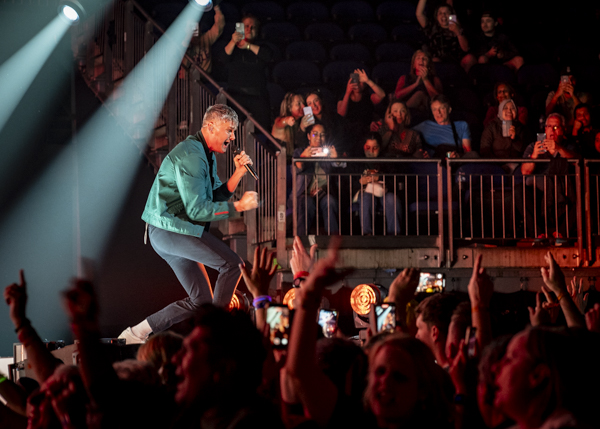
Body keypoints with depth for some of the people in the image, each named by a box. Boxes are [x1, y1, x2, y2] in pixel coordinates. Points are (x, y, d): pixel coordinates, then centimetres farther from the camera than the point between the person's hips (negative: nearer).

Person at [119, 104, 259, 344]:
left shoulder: (206, 156, 16)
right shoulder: (190, 156, -18)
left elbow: (215, 198, 13)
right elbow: (197, 210, -23)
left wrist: (238, 174, 1)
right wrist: (238, 206, -21)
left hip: (171, 232, 10)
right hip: (170, 229, -10)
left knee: (200, 301, 9)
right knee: (231, 263, -16)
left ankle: (136, 334, 13)